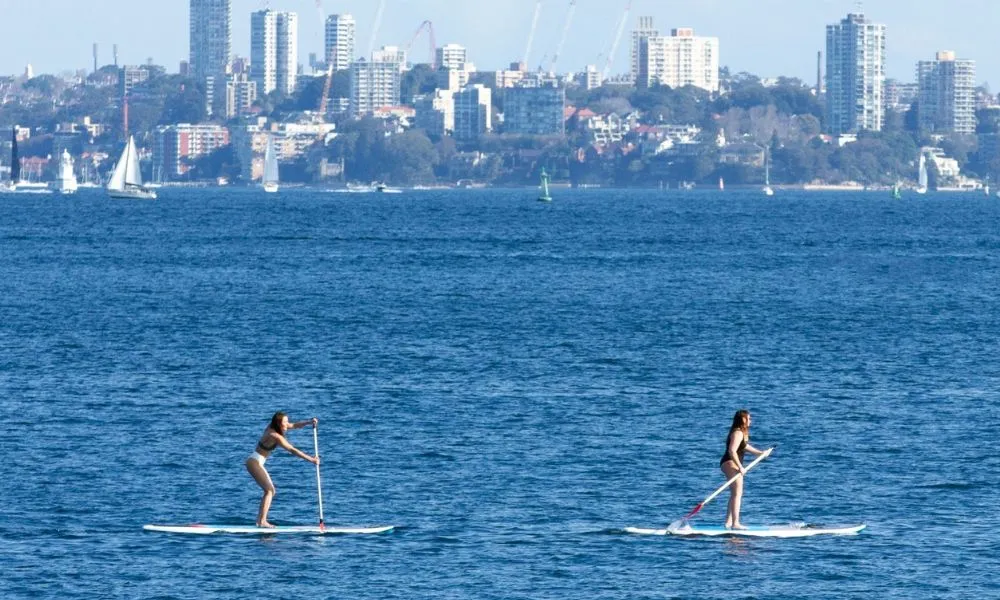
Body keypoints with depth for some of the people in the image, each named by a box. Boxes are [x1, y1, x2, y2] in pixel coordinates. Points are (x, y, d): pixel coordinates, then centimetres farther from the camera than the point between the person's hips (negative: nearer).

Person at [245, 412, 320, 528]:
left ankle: (260, 520, 12)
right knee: (269, 490, -13)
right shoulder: (275, 436, -23)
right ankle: (262, 521, -18)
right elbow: (293, 450, -24)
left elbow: (295, 425, 10)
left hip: (257, 463, 10)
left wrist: (309, 422, -6)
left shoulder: (271, 427, 4)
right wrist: (311, 459, -23)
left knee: (270, 490, 13)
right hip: (255, 463, -10)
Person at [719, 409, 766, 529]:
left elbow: (743, 446, 35)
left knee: (734, 494, 17)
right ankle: (735, 523, -18)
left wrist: (759, 452, 44)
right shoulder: (738, 433, -18)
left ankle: (728, 522, 22)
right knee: (737, 493, -13)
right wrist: (740, 467, -27)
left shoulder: (741, 432, 15)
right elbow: (732, 451, -28)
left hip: (730, 464, 11)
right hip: (731, 464, -11)